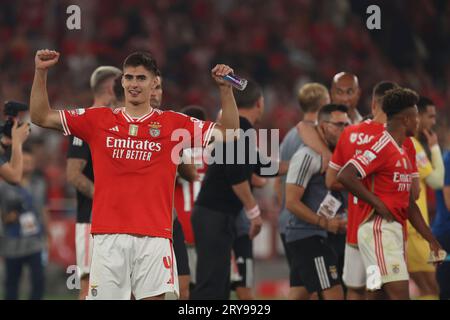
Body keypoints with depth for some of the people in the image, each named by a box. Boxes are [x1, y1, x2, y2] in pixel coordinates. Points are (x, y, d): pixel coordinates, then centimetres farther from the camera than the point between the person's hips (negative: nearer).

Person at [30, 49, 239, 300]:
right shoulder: (99, 120, 10)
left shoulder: (172, 123, 7)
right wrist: (41, 73, 3)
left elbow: (228, 132, 7)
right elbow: (41, 117, 13)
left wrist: (225, 88, -4)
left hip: (154, 234, -1)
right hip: (108, 234, 1)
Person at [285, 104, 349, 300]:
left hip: (317, 236, 9)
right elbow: (291, 202, -18)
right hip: (307, 235, -9)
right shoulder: (308, 156, -14)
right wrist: (324, 223, -22)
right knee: (334, 294, -13)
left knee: (298, 296, 9)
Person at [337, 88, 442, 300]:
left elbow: (409, 203, 24)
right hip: (379, 229, -10)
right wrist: (378, 204, -18)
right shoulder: (381, 146, -11)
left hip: (395, 230, 10)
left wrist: (431, 240, 21)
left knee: (379, 295, 8)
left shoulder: (402, 153, 20)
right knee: (400, 294, -16)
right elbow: (345, 176, -22)